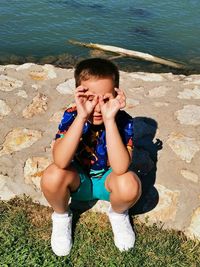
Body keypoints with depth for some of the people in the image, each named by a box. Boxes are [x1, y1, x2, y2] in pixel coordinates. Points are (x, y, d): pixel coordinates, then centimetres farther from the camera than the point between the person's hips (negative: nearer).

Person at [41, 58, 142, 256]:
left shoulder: (123, 121, -23)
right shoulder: (71, 116, -21)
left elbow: (120, 168, -37)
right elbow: (61, 162, -36)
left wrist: (109, 119, -42)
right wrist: (82, 117, -43)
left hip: (107, 180, 0)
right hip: (79, 180, 1)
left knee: (129, 184, -34)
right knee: (52, 176, -31)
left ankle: (118, 214, 5)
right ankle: (61, 217, 4)